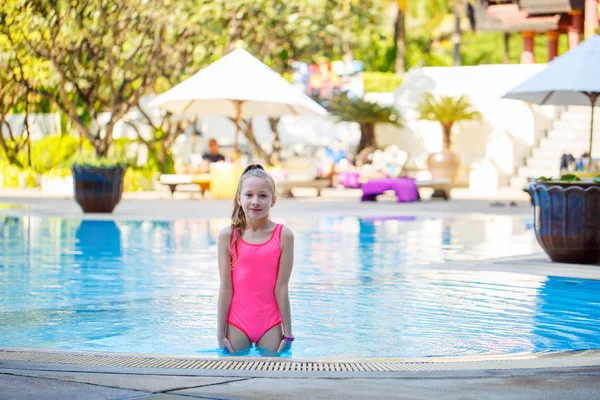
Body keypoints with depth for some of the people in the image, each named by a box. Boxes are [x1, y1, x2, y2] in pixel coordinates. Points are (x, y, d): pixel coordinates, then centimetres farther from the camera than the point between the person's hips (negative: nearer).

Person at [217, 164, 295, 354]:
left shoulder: (283, 236, -5)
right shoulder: (228, 235, -3)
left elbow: (281, 288, -4)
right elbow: (225, 288, -2)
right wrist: (220, 333, -2)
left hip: (271, 326, 0)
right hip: (237, 325, 1)